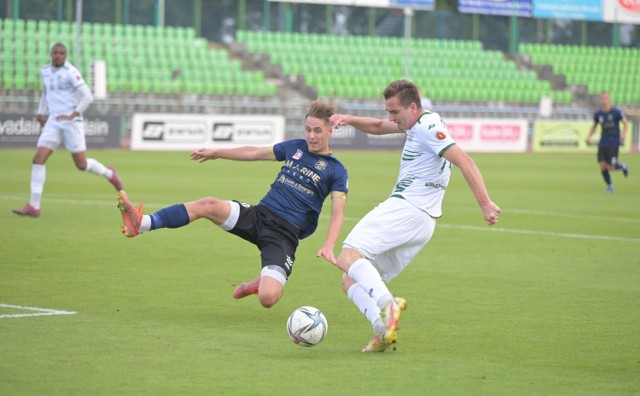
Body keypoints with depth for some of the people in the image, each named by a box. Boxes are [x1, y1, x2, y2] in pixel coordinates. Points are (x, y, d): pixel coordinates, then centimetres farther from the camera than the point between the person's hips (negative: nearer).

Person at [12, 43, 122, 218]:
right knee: (38, 160, -9)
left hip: (72, 123, -5)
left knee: (81, 165, 2)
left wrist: (73, 115, -21)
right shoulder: (45, 71, 9)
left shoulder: (71, 72, -12)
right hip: (53, 123, 5)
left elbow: (88, 97, -16)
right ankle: (34, 206, -8)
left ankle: (109, 173, 34)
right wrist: (40, 112, 20)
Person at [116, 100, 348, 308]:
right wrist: (217, 153, 31)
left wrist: (328, 246, -25)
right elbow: (255, 153, 27)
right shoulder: (295, 147, 14)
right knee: (208, 205, -21)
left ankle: (262, 283, 13)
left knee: (267, 298, -24)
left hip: (285, 234, -5)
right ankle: (140, 224, -24)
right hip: (259, 214, 5)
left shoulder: (335, 170, -1)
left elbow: (338, 212, -8)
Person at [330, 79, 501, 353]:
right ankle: (384, 331, -12)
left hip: (404, 209, -10)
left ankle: (387, 304, -42)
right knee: (351, 281, 8)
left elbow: (465, 161, -20)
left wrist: (485, 203, -28)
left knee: (348, 257, -24)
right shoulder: (418, 123, 20)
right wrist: (349, 120, 14)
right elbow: (378, 127, 33)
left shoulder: (427, 127, -11)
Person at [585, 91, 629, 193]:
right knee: (603, 166, -5)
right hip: (603, 144, 4)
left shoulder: (616, 112, -10)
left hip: (614, 144, -4)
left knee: (610, 167, -9)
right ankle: (610, 186, 16)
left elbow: (626, 123, -3)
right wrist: (589, 137, 4)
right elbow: (594, 126, 17)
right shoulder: (598, 114, 1)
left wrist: (624, 134, -20)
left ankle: (623, 166, 25)